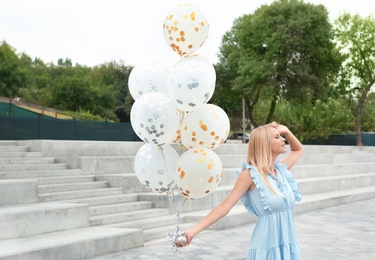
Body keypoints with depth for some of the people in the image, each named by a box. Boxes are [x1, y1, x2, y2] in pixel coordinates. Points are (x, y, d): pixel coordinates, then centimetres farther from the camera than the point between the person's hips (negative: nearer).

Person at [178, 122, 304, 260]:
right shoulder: (250, 173, -11)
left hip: (289, 244, 6)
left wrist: (286, 131, 9)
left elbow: (298, 150, 27)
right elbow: (224, 206, -15)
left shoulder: (280, 168, 7)